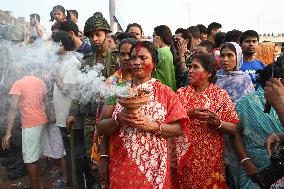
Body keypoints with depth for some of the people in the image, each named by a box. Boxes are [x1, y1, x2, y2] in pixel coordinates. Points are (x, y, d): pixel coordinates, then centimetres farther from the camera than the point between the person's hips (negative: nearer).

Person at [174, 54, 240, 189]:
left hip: (209, 159, -2)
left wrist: (218, 123, -21)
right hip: (183, 158, 2)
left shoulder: (220, 95, -2)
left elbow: (234, 129, -4)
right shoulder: (181, 92, 5)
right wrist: (189, 114, -21)